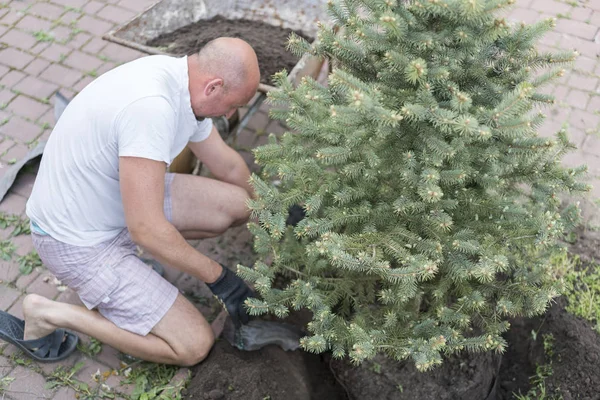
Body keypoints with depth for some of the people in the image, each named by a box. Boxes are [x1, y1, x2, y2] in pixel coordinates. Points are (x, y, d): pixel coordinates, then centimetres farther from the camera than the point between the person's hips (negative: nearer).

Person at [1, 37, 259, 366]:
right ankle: (50, 315, 1)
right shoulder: (151, 107, -34)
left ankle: (125, 251, 13)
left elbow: (228, 165, 12)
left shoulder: (186, 83, -4)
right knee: (193, 345, -8)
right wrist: (217, 277, -20)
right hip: (78, 241, -9)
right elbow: (146, 229, -32)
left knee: (237, 204, 2)